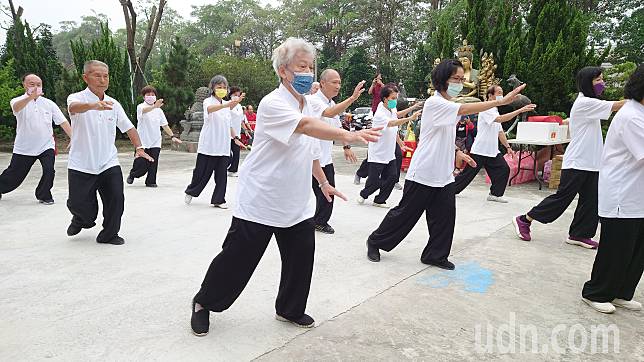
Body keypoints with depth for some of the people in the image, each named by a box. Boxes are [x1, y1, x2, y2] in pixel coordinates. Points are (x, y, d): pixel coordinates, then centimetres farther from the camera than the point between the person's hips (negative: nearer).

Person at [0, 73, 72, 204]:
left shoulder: (49, 104, 3)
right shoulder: (18, 101, -5)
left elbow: (63, 122, 0)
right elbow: (16, 107, -31)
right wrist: (30, 97, -52)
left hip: (46, 146, 1)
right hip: (23, 148, -1)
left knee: (49, 171, -15)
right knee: (14, 174, 11)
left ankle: (43, 195, 7)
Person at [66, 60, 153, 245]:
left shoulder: (113, 104, 8)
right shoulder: (77, 98, -8)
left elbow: (129, 128, 13)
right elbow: (74, 107, -33)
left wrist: (139, 148, -2)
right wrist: (94, 105, -56)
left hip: (109, 163, 3)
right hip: (81, 164, -3)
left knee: (116, 199, -8)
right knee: (80, 205, 3)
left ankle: (109, 234, 14)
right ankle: (81, 220, 39)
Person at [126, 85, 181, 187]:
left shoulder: (159, 110, 12)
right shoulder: (140, 107, -3)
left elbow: (164, 125, 15)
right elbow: (144, 110, -28)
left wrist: (172, 136, 6)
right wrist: (154, 106, -48)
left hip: (155, 142, 4)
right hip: (143, 142, -4)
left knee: (153, 164, -1)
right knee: (142, 165, -2)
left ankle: (151, 181, 15)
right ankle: (132, 175, 28)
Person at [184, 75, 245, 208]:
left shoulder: (227, 105, 12)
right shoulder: (208, 101, -6)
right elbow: (210, 109, -33)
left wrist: (234, 138, 20)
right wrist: (226, 105, -50)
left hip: (223, 146, 5)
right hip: (209, 145, -5)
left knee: (221, 174, 4)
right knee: (203, 172, 5)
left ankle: (218, 200, 12)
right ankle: (191, 192, 28)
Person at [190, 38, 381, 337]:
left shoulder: (307, 106, 9)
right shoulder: (273, 104, -18)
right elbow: (305, 126, -37)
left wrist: (323, 182, 21)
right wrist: (347, 135, -50)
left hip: (295, 202, 8)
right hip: (260, 200, -7)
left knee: (301, 255, 9)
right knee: (237, 257, 3)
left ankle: (289, 309, 31)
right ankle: (204, 302, 28)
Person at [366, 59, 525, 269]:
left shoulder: (449, 107, 12)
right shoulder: (434, 103, -14)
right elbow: (465, 109, -30)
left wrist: (457, 152, 9)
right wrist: (501, 101, -34)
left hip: (444, 174, 8)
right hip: (423, 173, -8)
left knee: (445, 216, 4)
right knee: (405, 213, 2)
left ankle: (435, 255, 18)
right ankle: (375, 241, 20)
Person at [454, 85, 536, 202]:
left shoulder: (495, 111, 16)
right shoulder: (486, 109, -13)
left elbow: (500, 132, 20)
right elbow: (500, 119, -31)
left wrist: (508, 147, 13)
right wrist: (520, 110, -33)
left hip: (492, 151, 8)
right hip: (480, 150, -8)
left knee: (504, 169, -1)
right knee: (468, 173, -3)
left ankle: (495, 194, 8)